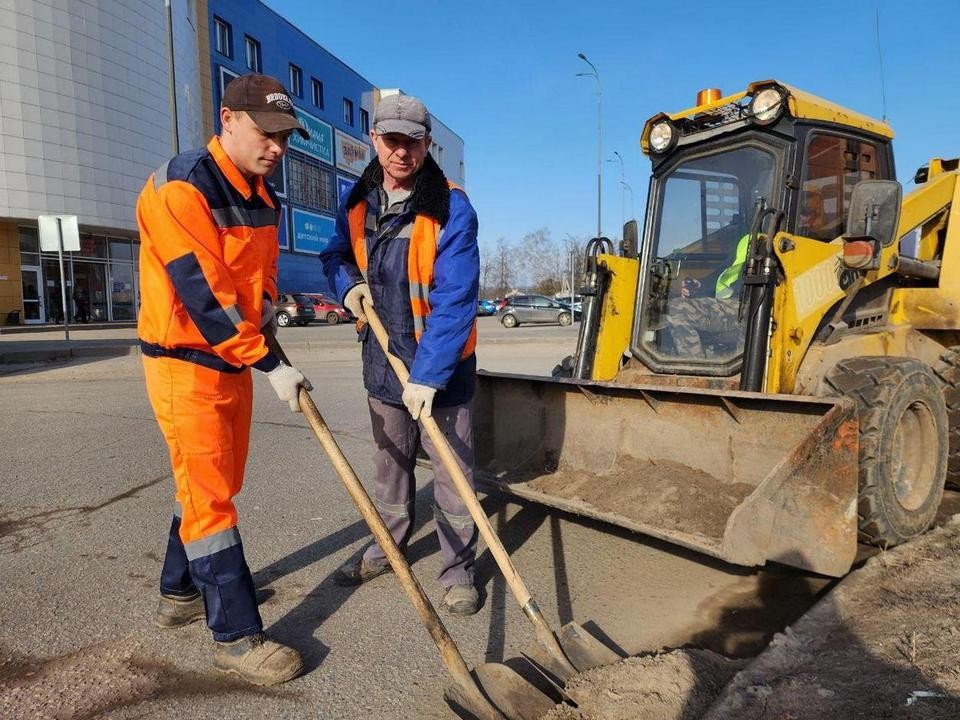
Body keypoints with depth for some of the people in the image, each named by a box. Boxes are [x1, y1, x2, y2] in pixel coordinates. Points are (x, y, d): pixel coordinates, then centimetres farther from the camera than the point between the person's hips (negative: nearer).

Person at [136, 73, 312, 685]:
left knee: (217, 482, 16)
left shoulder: (263, 197, 8)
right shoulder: (181, 188, -19)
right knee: (210, 492, -4)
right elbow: (204, 294, -24)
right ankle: (237, 636, 7)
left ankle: (180, 593, 36)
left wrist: (260, 337, -2)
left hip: (234, 359, 8)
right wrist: (270, 365, -23)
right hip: (184, 362, -8)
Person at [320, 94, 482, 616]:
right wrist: (348, 284, -7)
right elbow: (335, 254, 17)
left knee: (452, 471, 3)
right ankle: (387, 547, 38)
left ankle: (458, 569, 20)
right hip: (382, 357, 5)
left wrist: (428, 375, -29)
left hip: (440, 364, -5)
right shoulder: (356, 200, 0)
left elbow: (455, 300, -24)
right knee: (389, 463, 20)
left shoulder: (452, 209, -18)